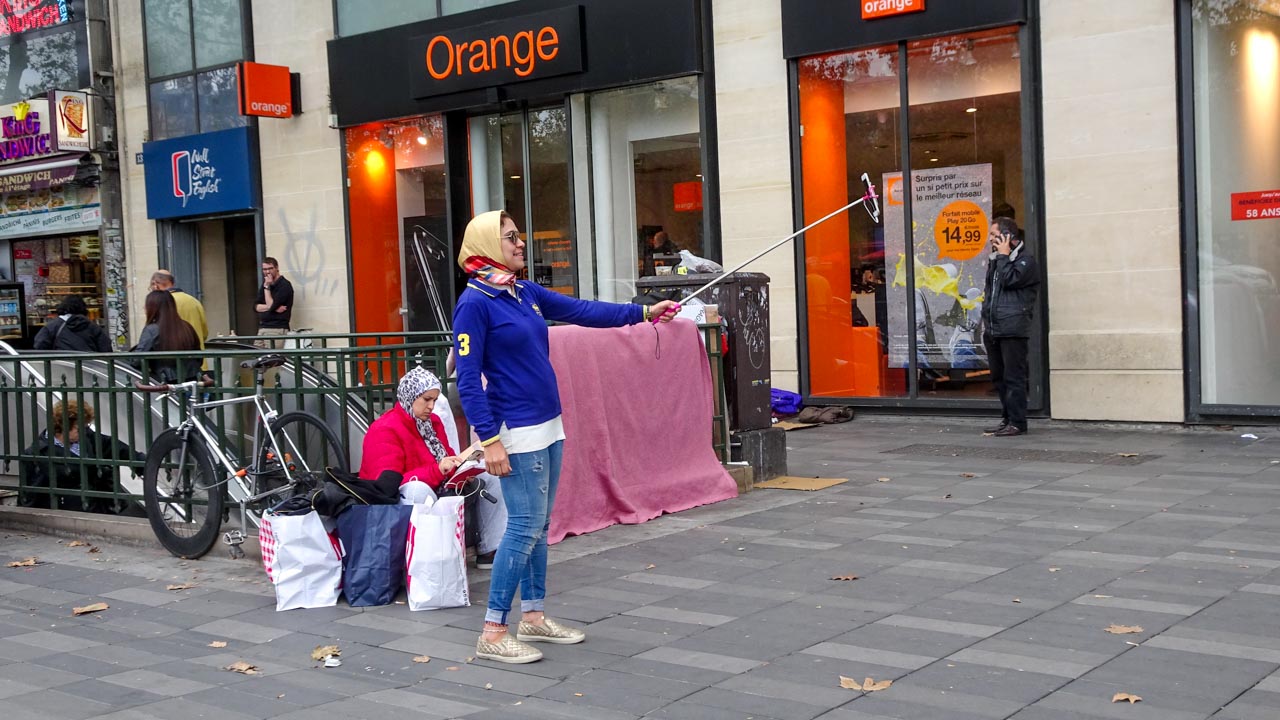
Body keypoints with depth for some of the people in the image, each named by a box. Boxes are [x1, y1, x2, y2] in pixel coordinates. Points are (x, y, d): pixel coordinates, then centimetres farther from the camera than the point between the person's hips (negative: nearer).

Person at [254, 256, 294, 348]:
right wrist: (272, 307, -9)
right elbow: (256, 306, 9)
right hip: (262, 328, 7)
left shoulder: (285, 285, -7)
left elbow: (271, 305, -15)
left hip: (277, 329, -7)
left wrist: (267, 287, -10)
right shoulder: (265, 284, 17)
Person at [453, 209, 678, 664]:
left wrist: (642, 312, 14)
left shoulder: (526, 293, 10)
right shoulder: (474, 303, -12)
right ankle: (493, 635, -1)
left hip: (548, 426, 8)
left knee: (538, 525, 13)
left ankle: (533, 617, 23)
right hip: (517, 432, -8)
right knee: (525, 527, -8)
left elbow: (583, 311, 16)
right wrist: (490, 441, -20)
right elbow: (467, 379, -15)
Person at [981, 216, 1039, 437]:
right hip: (993, 329, 8)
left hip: (1013, 329, -8)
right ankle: (1007, 419, 20)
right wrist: (986, 319, 20)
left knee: (1013, 377, -8)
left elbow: (1009, 280, -20)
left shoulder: (1025, 259, -5)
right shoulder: (995, 259, 20)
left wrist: (1004, 256, -9)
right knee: (999, 377, 12)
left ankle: (1017, 423, -5)